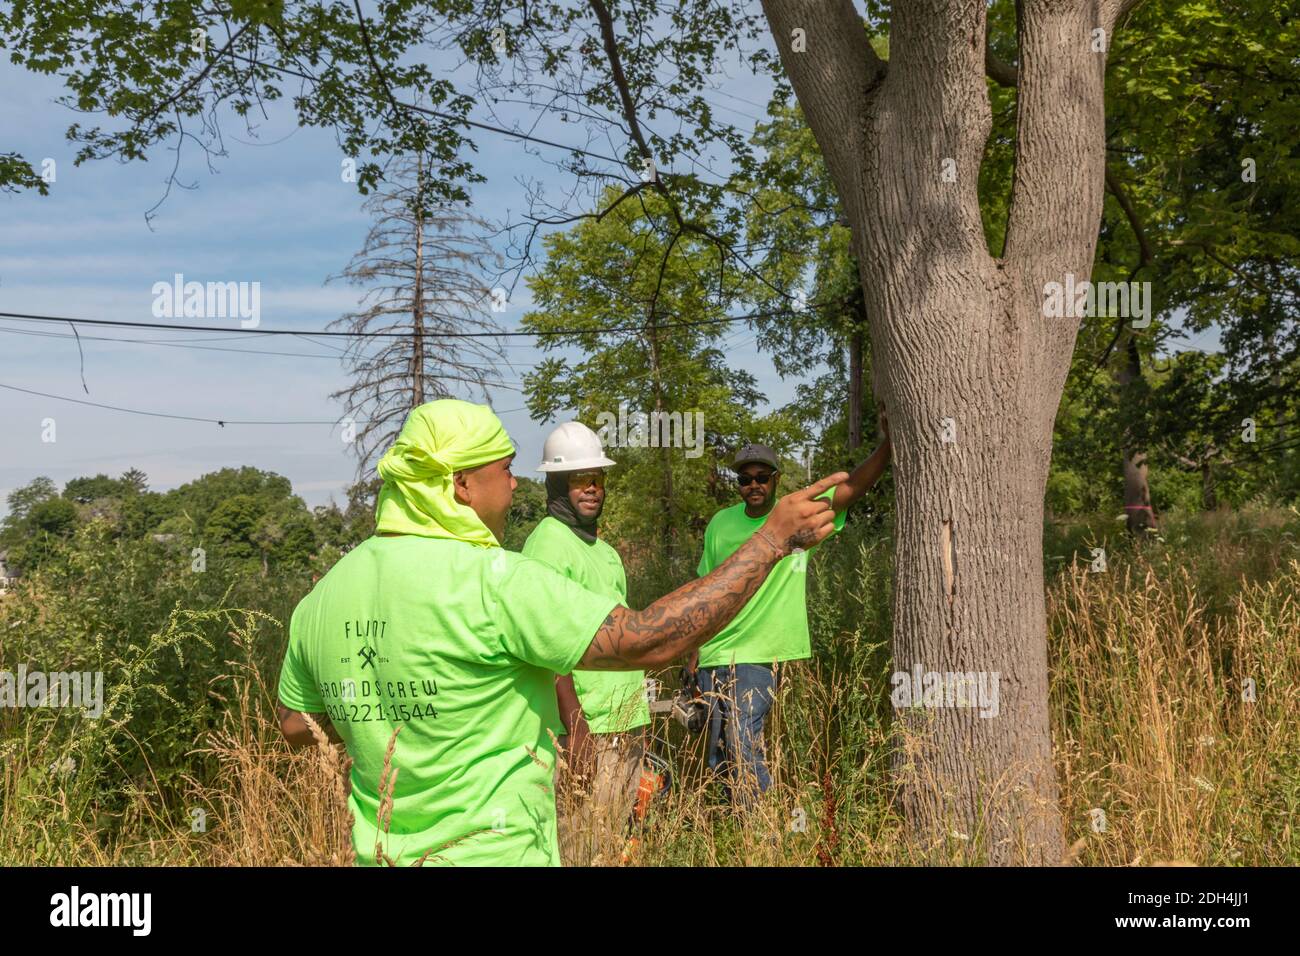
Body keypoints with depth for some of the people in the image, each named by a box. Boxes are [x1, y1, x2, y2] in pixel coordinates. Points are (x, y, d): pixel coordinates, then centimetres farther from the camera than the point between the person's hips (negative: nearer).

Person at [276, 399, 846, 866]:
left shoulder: (324, 596, 2)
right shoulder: (493, 582, -21)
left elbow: (296, 728, 14)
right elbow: (649, 641, -23)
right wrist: (774, 538, -17)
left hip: (382, 851, 8)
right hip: (494, 853, -8)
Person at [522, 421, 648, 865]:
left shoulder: (604, 550, 16)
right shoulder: (548, 543, -10)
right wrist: (576, 727, -21)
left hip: (627, 728, 9)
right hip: (587, 731, -9)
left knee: (614, 846, 13)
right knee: (581, 851, -7)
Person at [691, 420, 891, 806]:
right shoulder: (721, 524, 5)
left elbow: (854, 487, -16)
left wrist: (887, 443, -30)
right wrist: (694, 651, 10)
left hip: (760, 656, -4)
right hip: (714, 658, 4)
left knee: (743, 744, -15)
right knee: (719, 756, 10)